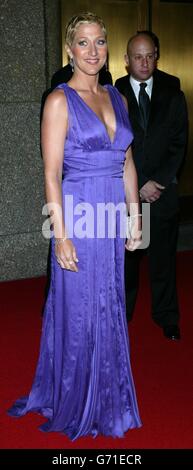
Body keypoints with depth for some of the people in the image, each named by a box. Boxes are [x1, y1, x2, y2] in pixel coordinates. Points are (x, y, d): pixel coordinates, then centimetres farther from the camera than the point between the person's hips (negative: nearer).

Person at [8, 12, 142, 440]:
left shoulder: (116, 98, 11)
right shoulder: (60, 101, -8)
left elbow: (127, 163, 14)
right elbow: (52, 174, -12)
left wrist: (135, 218, 11)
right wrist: (61, 236, -16)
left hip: (113, 218, 6)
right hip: (79, 217, -6)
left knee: (110, 311, 15)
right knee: (80, 313, 5)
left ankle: (106, 398, 34)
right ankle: (77, 406, 26)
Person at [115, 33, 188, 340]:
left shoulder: (173, 97, 7)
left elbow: (179, 145, 4)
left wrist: (159, 182, -9)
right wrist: (139, 186, -9)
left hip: (164, 191, 2)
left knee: (164, 257, 8)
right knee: (125, 257, 7)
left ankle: (167, 317, 22)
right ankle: (121, 313, 23)